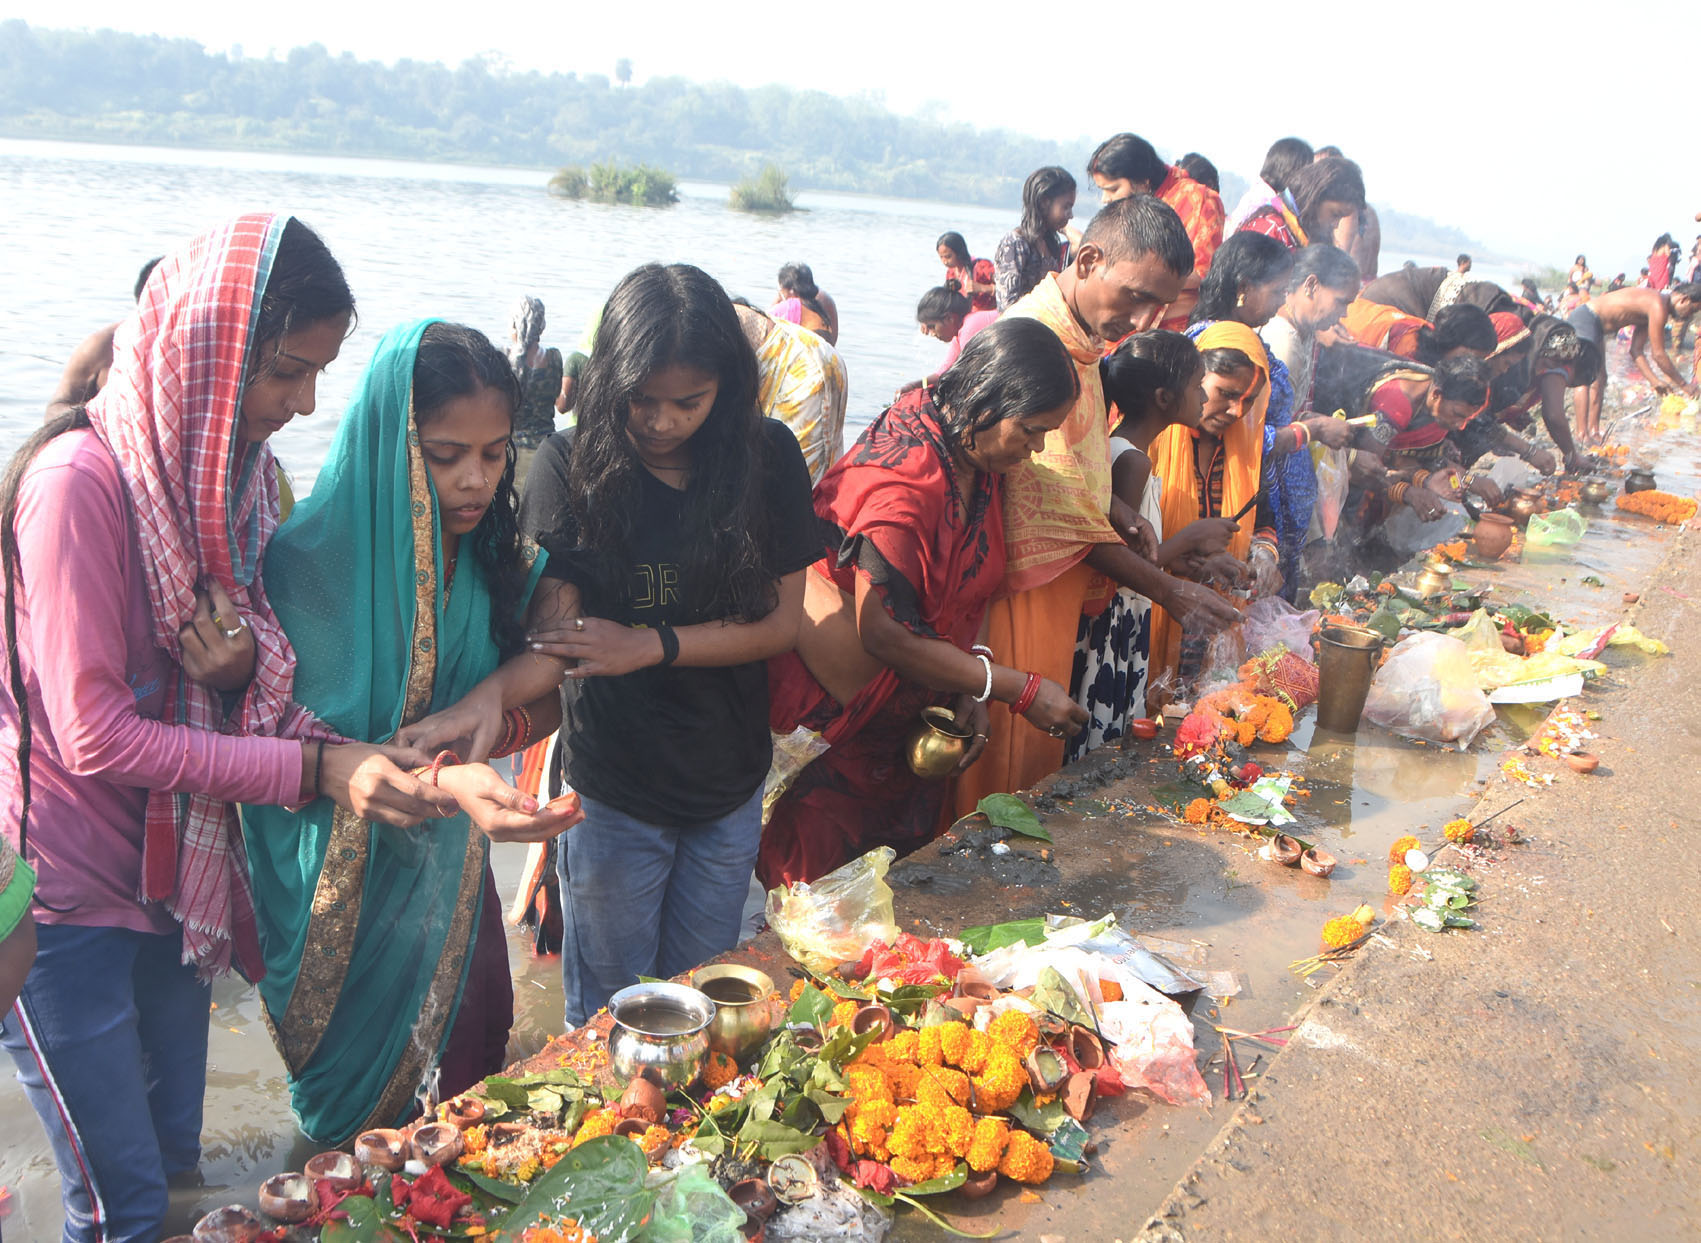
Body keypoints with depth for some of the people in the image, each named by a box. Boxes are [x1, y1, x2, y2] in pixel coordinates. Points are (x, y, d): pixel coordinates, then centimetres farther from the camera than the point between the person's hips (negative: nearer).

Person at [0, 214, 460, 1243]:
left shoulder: (235, 466, 3)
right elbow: (96, 736, -23)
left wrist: (246, 671, -16)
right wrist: (316, 769, -25)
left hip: (175, 874, 7)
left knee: (179, 1157, 19)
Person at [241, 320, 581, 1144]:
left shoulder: (494, 554, -4)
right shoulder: (312, 560, -21)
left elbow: (546, 700, 4)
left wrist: (487, 721, -17)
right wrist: (444, 781, -37)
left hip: (450, 862, 5)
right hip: (346, 883, -5)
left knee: (477, 1076, 17)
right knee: (364, 1105, 12)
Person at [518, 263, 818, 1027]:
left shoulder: (768, 458, -7)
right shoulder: (574, 465, -12)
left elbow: (781, 622, -7)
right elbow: (552, 634, -18)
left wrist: (651, 644, -20)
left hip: (729, 787, 2)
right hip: (611, 790, -2)